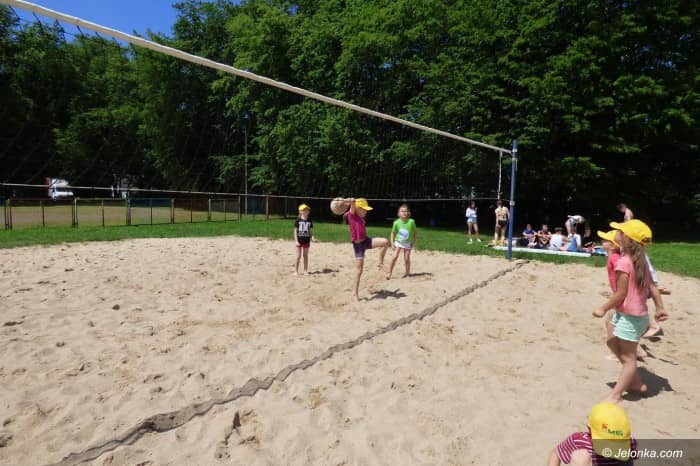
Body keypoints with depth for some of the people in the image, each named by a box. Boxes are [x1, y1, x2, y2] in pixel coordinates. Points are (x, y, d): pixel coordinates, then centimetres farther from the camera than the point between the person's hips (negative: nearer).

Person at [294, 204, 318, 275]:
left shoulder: (309, 221, 4)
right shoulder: (298, 220, -5)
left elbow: (310, 231, 8)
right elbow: (295, 231, -4)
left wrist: (312, 237, -10)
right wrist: (296, 240, -10)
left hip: (306, 240, 3)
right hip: (299, 240, -3)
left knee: (306, 256, 10)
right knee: (298, 256, 0)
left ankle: (305, 270, 18)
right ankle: (296, 270, 12)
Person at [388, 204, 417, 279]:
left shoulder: (411, 222, -15)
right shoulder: (396, 222, -13)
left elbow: (415, 232, -3)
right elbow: (393, 232, -1)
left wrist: (414, 242, -5)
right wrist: (392, 243, -6)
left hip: (408, 243, 0)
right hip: (398, 242, 0)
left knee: (407, 259, 2)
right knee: (394, 257, -10)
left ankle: (407, 272, 25)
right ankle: (389, 273, -1)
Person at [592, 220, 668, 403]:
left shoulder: (623, 262, -23)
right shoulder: (640, 260, 5)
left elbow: (621, 294, -21)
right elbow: (652, 287, 9)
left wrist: (603, 309, -10)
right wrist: (660, 307, 15)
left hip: (629, 316, -10)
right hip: (639, 314, 10)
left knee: (628, 357, 1)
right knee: (612, 342, 24)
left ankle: (616, 394, 12)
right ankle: (635, 382, 34)